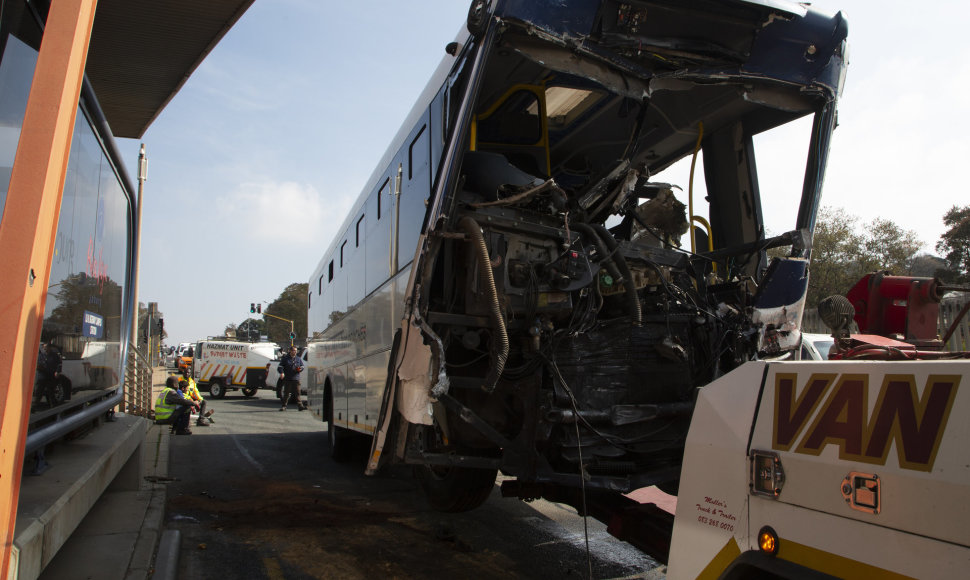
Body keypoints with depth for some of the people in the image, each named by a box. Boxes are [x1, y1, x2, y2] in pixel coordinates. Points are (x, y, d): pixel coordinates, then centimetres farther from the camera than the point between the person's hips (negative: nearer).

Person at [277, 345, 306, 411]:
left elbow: (302, 366, 21)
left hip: (296, 379, 2)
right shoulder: (285, 358, 5)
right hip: (287, 379, -2)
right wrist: (282, 372, -17)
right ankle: (284, 406, 11)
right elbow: (280, 367, 3)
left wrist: (300, 369, -4)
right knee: (286, 393, 2)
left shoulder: (298, 359, 14)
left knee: (297, 393, -2)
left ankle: (300, 405, -3)